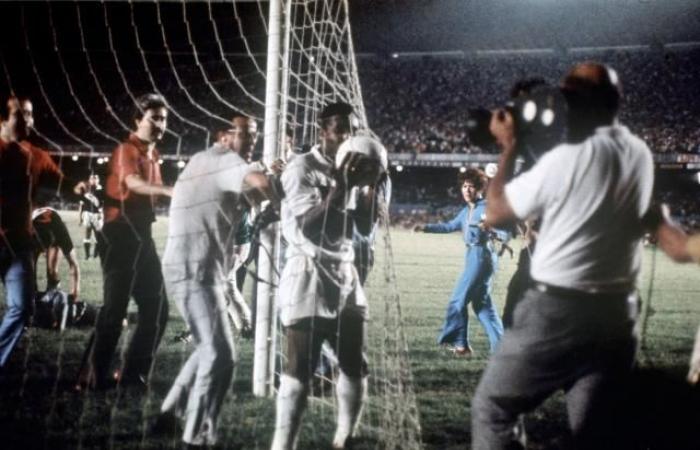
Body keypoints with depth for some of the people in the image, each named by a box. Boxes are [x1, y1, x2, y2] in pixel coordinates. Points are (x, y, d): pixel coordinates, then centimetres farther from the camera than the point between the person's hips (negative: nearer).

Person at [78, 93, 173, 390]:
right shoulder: (127, 150, -11)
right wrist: (169, 190, -49)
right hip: (120, 236, -9)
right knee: (115, 307, -9)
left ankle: (134, 373, 17)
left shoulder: (152, 154, 17)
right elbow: (135, 183, -33)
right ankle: (94, 376, -1)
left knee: (156, 307, 9)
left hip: (141, 235, 9)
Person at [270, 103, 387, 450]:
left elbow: (366, 227, 10)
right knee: (300, 370, -9)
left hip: (344, 275, 7)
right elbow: (308, 226, -17)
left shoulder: (351, 172, 10)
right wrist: (340, 186, -21)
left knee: (356, 366, 9)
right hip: (309, 276, -7)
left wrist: (371, 185, -3)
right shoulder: (302, 168, -9)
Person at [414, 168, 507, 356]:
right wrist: (426, 227, 21)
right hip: (473, 256, 9)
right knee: (482, 304, 12)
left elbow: (505, 234, -17)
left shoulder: (488, 208, -12)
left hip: (481, 256, -9)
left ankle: (460, 344, 7)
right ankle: (499, 345, 15)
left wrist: (491, 230, -36)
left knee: (458, 301, -4)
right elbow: (450, 226, 24)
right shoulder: (467, 211, 13)